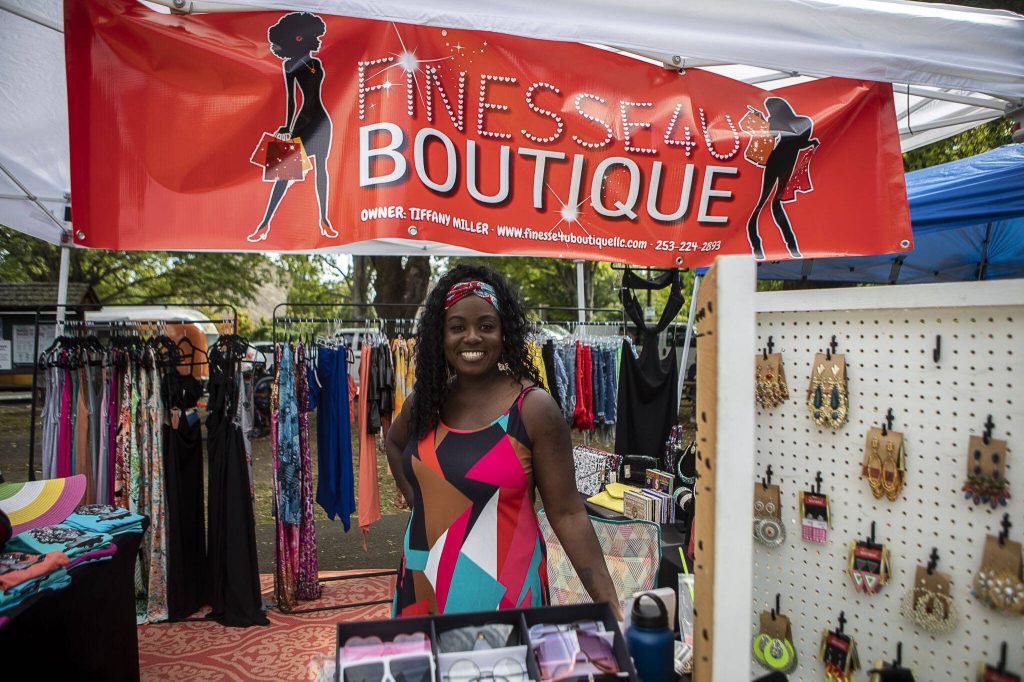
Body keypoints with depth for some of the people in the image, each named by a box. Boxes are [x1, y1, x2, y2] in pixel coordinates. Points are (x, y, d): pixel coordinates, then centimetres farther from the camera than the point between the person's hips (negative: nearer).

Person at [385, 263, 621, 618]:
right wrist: (413, 496, 10)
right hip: (423, 582, 5)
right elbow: (394, 442, 24)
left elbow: (567, 514, -13)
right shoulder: (426, 400, 1)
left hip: (501, 588, -5)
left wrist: (609, 604, -17)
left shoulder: (534, 409, -13)